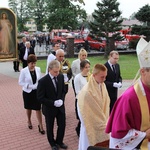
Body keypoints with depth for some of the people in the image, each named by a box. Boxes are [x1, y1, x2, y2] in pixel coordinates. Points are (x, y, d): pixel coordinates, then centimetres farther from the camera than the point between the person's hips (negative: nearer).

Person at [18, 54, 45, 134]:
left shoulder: (38, 69, -5)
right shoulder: (23, 71, -13)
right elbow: (20, 82, -8)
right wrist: (29, 86, -20)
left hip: (37, 92, 1)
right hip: (27, 92, -1)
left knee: (38, 108, 0)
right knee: (29, 108, 18)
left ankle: (40, 126, 9)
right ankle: (29, 121, 43)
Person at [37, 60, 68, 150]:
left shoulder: (61, 77, -7)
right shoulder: (43, 81, -22)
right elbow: (40, 98, -18)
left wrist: (61, 100, -12)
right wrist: (53, 103, -23)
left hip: (60, 107, 4)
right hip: (49, 108, -4)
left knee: (62, 125, 13)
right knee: (50, 127, 14)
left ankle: (59, 141, 38)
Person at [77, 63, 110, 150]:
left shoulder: (102, 85, -4)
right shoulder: (87, 92, -26)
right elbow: (84, 112, -18)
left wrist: (105, 120, 6)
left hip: (102, 124, 6)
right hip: (92, 126, -6)